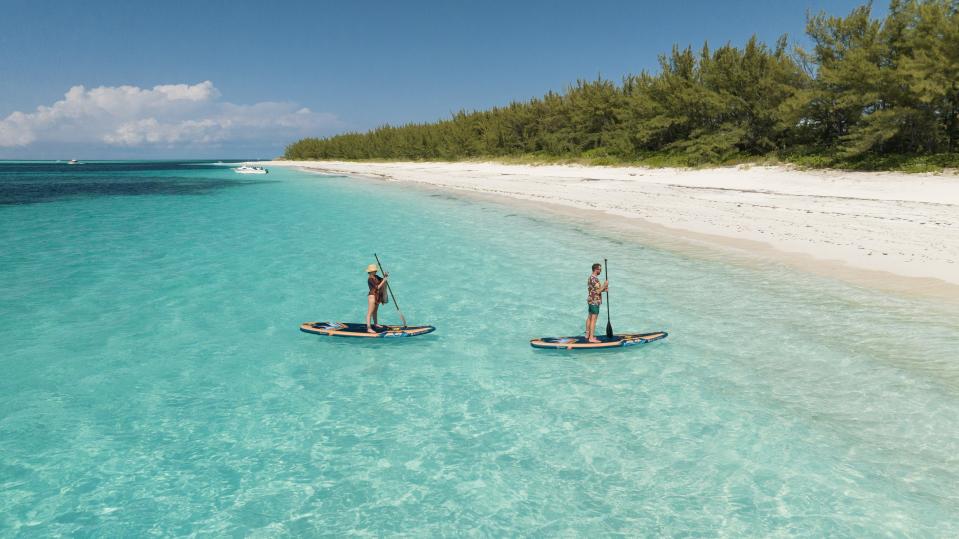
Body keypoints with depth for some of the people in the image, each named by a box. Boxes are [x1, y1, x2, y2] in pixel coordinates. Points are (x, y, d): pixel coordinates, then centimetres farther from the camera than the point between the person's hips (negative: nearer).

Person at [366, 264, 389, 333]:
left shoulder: (375, 276, 7)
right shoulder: (370, 279, -21)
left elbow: (381, 280, 18)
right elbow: (377, 287, -23)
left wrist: (384, 276, -3)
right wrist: (383, 281, -18)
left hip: (378, 296, 10)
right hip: (372, 296, -10)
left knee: (375, 311, 25)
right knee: (370, 313, -9)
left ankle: (375, 324, 42)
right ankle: (369, 328, -10)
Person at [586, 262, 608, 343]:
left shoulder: (591, 277, 11)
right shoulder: (594, 279, -21)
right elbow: (598, 292, -24)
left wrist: (603, 289, 9)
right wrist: (604, 285, -13)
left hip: (591, 300, 11)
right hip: (595, 301, -11)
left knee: (589, 317, 16)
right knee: (593, 319, -7)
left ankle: (587, 335, 25)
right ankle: (591, 338, -5)